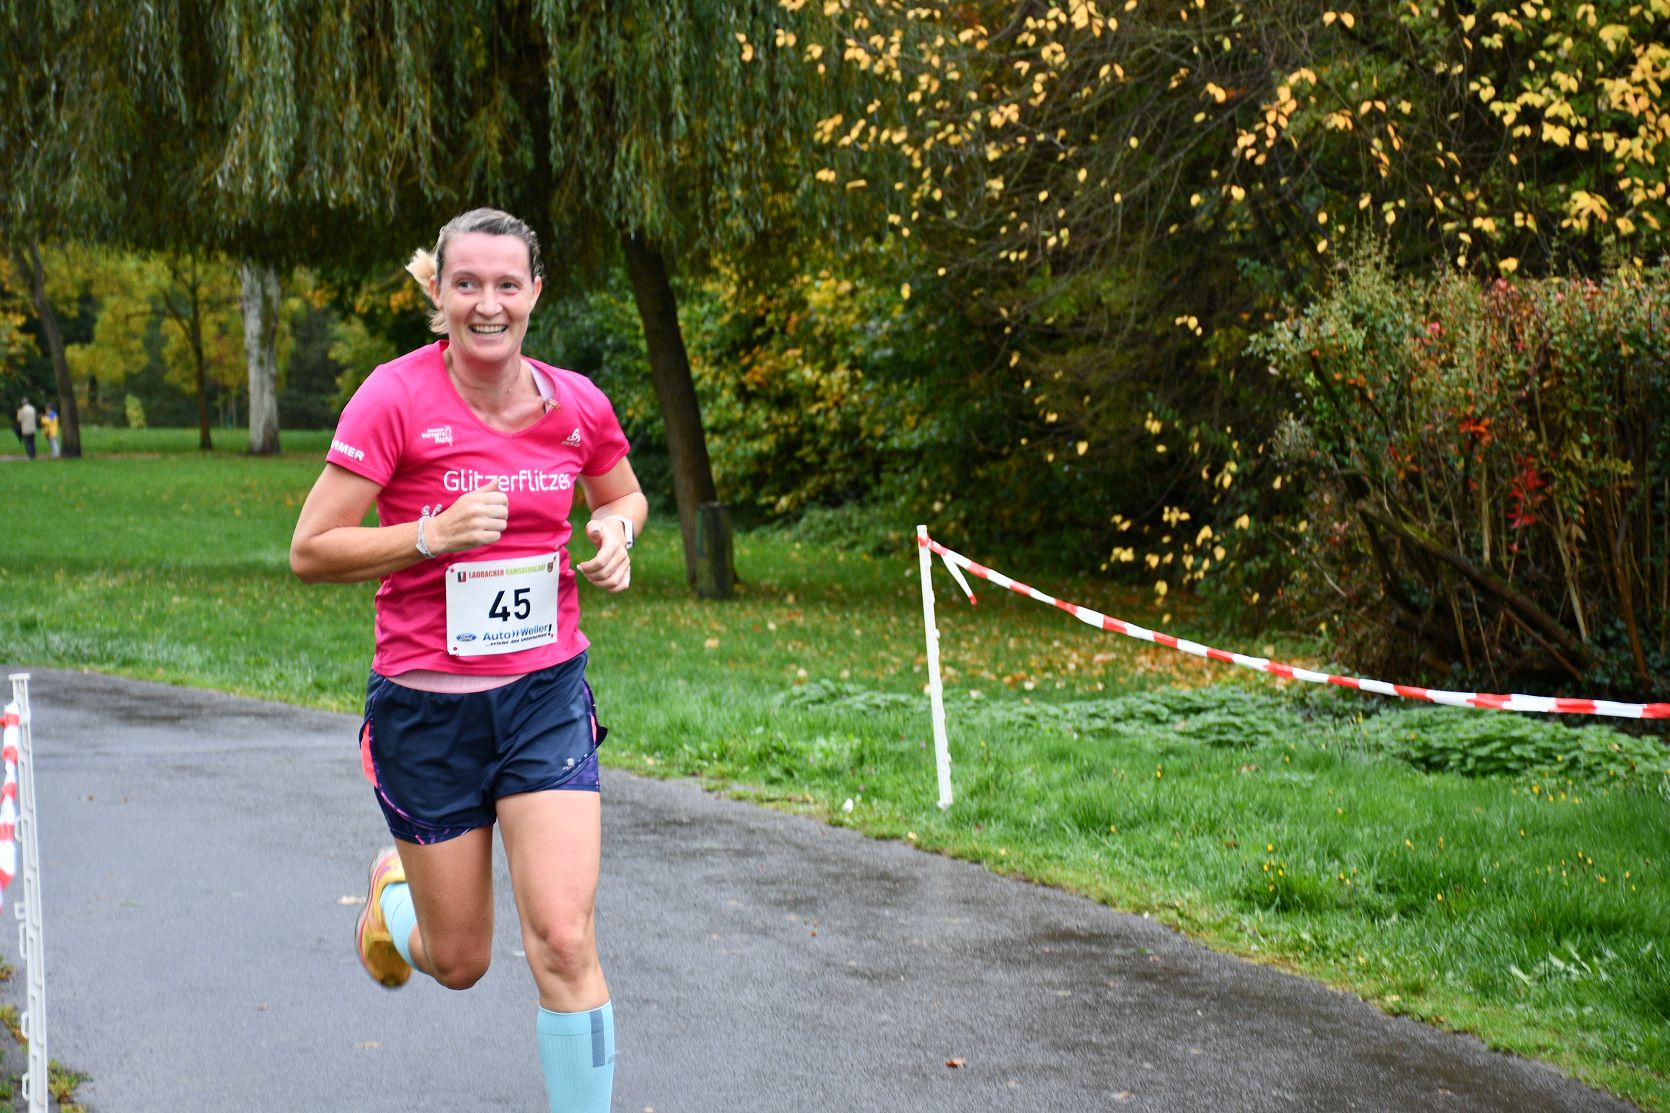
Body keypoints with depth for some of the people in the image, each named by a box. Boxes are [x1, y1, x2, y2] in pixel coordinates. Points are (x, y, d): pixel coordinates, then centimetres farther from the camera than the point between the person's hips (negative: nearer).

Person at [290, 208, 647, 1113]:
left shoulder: (575, 404, -1)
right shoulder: (396, 398, -13)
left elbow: (625, 495, 20)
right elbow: (310, 551, -12)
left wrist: (614, 531, -3)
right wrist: (435, 536, -25)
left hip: (545, 694, 2)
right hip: (427, 706, -2)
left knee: (563, 942, -12)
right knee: (460, 963, 11)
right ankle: (394, 887, 47)